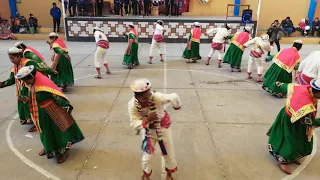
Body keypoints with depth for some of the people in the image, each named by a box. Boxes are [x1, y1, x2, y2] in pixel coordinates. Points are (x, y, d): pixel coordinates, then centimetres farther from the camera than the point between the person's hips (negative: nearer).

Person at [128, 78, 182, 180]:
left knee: (169, 154, 17)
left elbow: (174, 97, -21)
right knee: (147, 155, 11)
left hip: (163, 127, 0)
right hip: (148, 130, 0)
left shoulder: (157, 97, -38)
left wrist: (177, 106, 0)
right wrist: (147, 119, -44)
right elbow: (134, 125, -27)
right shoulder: (132, 104, -30)